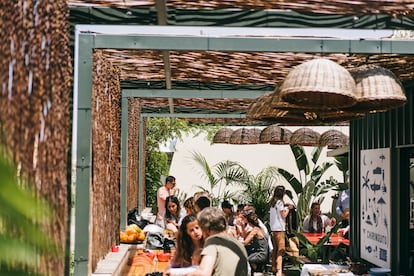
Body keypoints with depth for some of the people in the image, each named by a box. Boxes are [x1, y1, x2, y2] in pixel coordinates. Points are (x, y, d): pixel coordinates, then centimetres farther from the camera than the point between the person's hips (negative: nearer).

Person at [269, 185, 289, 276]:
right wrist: (288, 209, 4)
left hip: (273, 228, 9)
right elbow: (283, 215, -11)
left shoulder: (272, 203, 13)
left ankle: (273, 267, 21)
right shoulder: (280, 202, -12)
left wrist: (285, 208, 17)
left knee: (275, 248, 15)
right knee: (281, 249, -10)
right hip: (279, 228, -9)